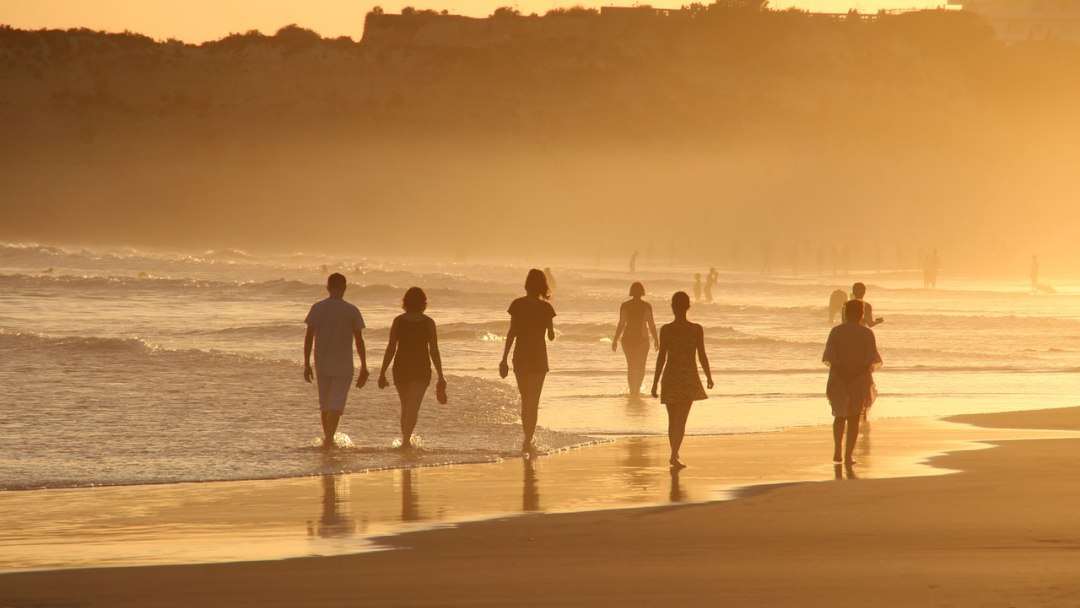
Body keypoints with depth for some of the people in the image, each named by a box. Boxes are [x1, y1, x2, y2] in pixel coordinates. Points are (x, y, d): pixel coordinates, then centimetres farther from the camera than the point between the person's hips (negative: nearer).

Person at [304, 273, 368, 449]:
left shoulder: (317, 308, -1)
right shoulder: (351, 311, -5)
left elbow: (309, 337, -1)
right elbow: (359, 341, -3)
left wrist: (307, 365, 6)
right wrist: (364, 368, 4)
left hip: (322, 366, 2)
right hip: (343, 367, -2)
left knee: (325, 405, 17)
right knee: (336, 405, -4)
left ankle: (327, 438, 27)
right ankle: (329, 438, -19)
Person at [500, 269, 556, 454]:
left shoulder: (517, 305, -4)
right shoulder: (546, 308, -6)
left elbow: (512, 332, -5)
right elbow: (551, 336, 1)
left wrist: (504, 358, -1)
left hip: (520, 357, 1)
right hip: (538, 358, -1)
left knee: (525, 400, 16)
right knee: (533, 402, 2)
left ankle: (528, 440, 24)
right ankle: (528, 442, -7)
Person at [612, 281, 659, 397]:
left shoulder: (625, 305, -3)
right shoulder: (646, 306, -7)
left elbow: (621, 324, -4)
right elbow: (651, 324, -5)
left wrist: (615, 340, 2)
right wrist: (656, 340, 5)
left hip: (627, 339, 2)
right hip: (642, 339, -2)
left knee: (631, 366, 16)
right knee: (640, 367, 6)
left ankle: (632, 391, 17)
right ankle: (637, 389, -13)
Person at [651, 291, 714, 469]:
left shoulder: (666, 330, -5)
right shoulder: (696, 330, -7)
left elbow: (661, 357, -6)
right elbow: (702, 356, -3)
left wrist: (655, 383, -1)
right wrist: (709, 377, 12)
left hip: (670, 377, 2)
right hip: (689, 377, -2)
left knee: (672, 419, 16)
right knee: (681, 419, -5)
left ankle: (674, 454, 26)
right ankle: (674, 455, -19)